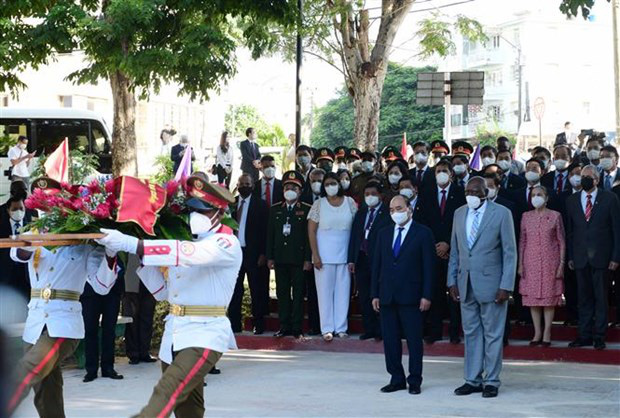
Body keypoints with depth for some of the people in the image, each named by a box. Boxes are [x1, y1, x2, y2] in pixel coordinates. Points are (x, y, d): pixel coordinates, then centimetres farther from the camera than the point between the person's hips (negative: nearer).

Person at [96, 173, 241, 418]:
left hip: (204, 335, -8)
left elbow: (188, 254, -29)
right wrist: (142, 258, 2)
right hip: (174, 335, 8)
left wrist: (131, 244, -34)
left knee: (167, 395, -25)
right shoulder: (185, 242, 14)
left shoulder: (227, 244, -10)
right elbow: (163, 292, 18)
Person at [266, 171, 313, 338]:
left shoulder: (306, 210, 2)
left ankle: (297, 328, 2)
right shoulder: (275, 210, 13)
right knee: (282, 293, 6)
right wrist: (269, 257, 5)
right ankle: (284, 326, 11)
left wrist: (308, 259, -9)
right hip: (280, 258, 4)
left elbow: (309, 235, -2)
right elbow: (270, 235, 12)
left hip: (298, 259, -4)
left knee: (298, 294, -2)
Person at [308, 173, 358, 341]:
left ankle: (341, 328, 10)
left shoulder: (349, 202, 5)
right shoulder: (319, 204, 0)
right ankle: (327, 328, 5)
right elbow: (311, 231, -1)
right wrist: (315, 255, -9)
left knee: (343, 290, 3)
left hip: (345, 254, 2)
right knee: (325, 290, 0)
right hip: (324, 255, -2)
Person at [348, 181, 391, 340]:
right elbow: (354, 236, 13)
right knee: (364, 297, 9)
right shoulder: (361, 213, 15)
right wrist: (351, 259, 6)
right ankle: (369, 329, 17)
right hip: (361, 260, 6)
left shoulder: (388, 213, -4)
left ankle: (381, 331, 6)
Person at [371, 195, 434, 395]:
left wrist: (426, 295, -10)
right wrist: (375, 294, 7)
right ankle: (396, 379, 15)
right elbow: (377, 265, 13)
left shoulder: (423, 233, -1)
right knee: (390, 340, 6)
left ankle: (414, 380, 7)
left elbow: (429, 266, -4)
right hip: (387, 296, 5)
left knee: (414, 340, 0)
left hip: (411, 296, -4)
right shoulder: (384, 234, 13)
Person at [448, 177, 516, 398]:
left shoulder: (501, 213, -5)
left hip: (490, 283, -5)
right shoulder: (459, 214, 10)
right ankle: (472, 380, 15)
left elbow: (510, 252, -6)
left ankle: (491, 381, 9)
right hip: (466, 284, 5)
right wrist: (452, 281, 8)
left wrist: (506, 286, -11)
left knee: (492, 334, 2)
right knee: (471, 333, 9)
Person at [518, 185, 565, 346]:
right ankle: (537, 333, 10)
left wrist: (561, 264, -5)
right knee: (532, 296, 2)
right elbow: (522, 241, 9)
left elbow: (561, 241, 1)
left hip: (549, 262, -2)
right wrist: (520, 264, 3)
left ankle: (547, 333, 5)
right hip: (531, 262, 2)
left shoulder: (555, 216, 0)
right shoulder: (526, 217, 7)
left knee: (549, 296, 0)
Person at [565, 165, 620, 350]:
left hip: (601, 257, -3)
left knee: (601, 297, 1)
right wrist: (570, 257, 4)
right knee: (584, 297, 7)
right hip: (580, 257, 3)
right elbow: (569, 231, 11)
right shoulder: (571, 200, 10)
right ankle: (585, 335, 12)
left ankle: (599, 335, 7)